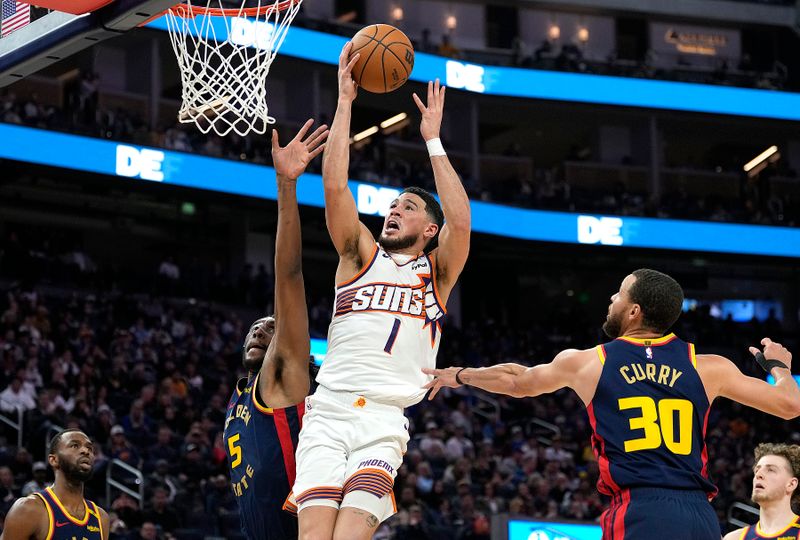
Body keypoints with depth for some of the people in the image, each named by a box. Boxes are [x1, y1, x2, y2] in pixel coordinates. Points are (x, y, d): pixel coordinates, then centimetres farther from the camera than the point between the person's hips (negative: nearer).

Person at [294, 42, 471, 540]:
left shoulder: (436, 273, 17)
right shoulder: (362, 255, 20)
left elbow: (461, 222, -3)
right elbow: (335, 186, 6)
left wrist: (433, 140, 4)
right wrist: (345, 100, 5)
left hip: (387, 420, -1)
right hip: (328, 411, 1)